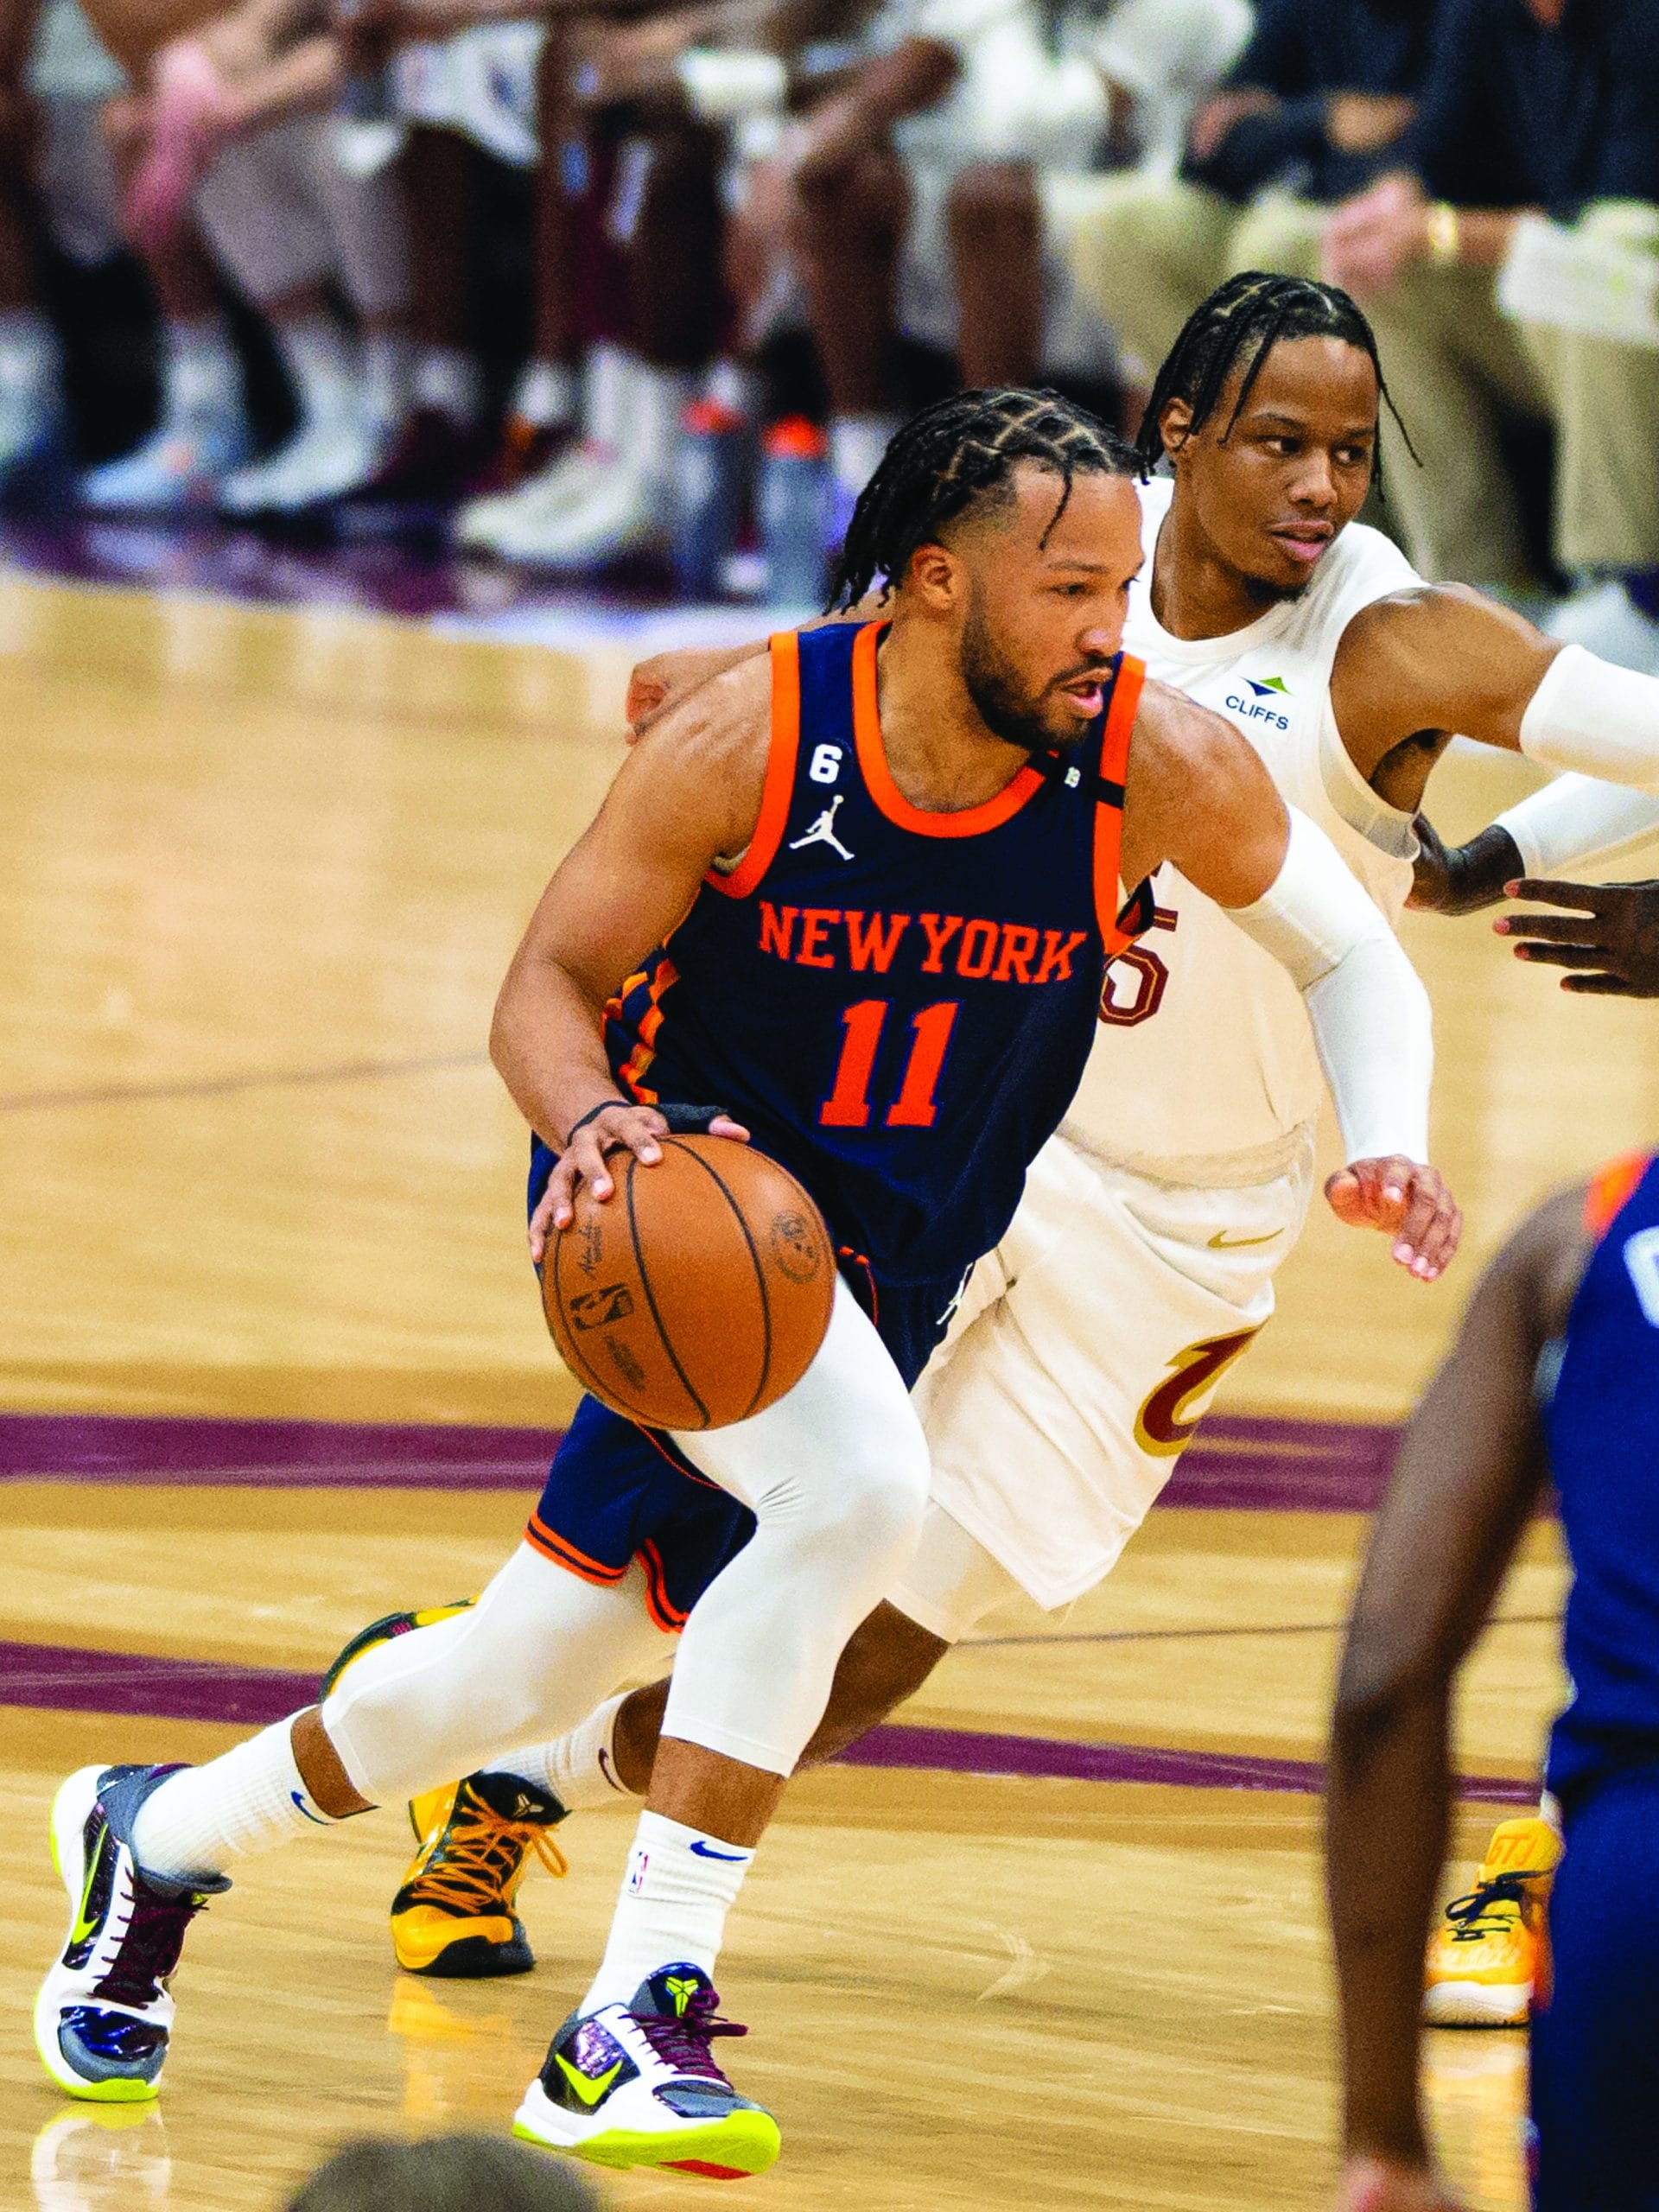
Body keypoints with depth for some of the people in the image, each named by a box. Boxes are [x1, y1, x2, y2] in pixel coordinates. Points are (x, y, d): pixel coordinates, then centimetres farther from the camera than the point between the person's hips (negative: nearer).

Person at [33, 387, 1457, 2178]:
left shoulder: (1158, 768, -16)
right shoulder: (748, 743, -22)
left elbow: (1352, 959, 0)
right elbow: (550, 985, -12)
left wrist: (1387, 1153, -19)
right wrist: (593, 1120, -34)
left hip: (883, 1282, 5)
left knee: (514, 1683, 7)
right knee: (855, 1491, -32)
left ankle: (159, 1837, 32)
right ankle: (635, 2024, -22)